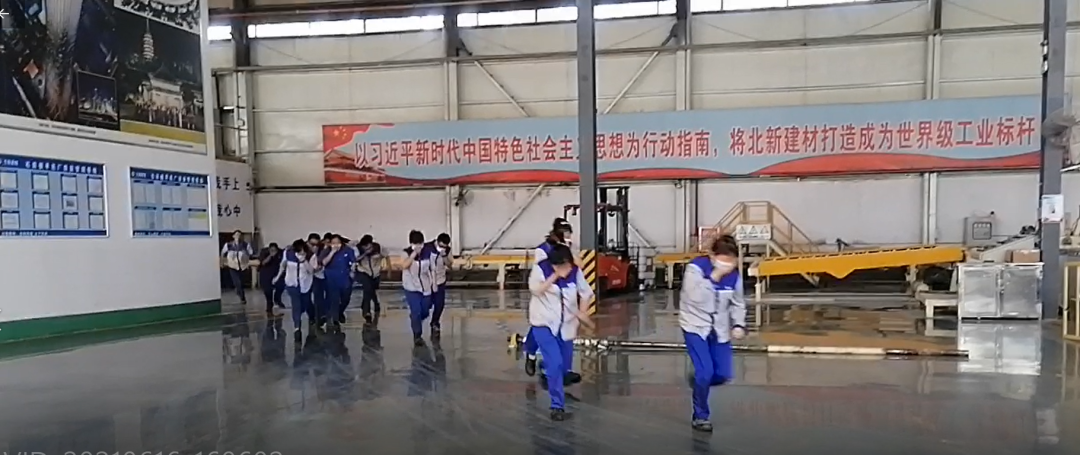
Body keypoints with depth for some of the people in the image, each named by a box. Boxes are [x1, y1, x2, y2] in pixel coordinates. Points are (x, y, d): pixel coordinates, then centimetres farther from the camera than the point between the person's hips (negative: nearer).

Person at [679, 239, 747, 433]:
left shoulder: (734, 275, -5)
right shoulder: (695, 268, -19)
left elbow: (738, 303, 8)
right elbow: (696, 298, -30)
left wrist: (739, 325, -6)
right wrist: (714, 276, -32)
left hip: (719, 329, 5)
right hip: (695, 326, -5)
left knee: (724, 375, 4)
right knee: (705, 371, -14)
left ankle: (698, 382, 39)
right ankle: (700, 417, 6)